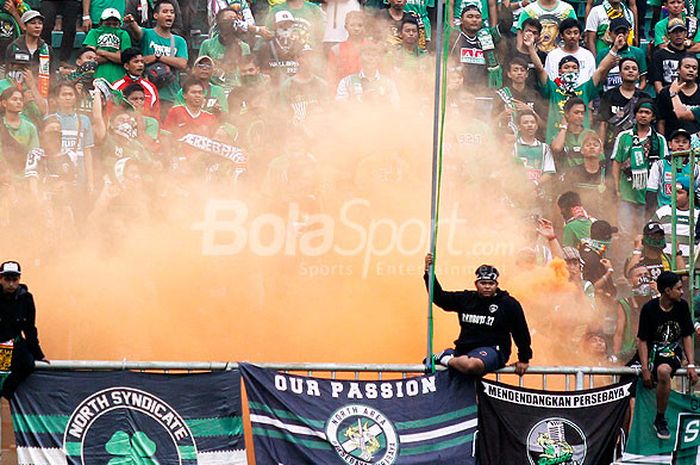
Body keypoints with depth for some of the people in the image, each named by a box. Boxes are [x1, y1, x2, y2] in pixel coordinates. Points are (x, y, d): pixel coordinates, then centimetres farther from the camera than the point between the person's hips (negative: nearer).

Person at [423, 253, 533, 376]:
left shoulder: (508, 304, 0)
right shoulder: (466, 299, 10)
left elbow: (521, 332, 3)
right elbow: (439, 297, 12)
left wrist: (524, 359, 3)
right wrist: (429, 272, 1)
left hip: (492, 350, -4)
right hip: (464, 349, 4)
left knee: (471, 365, -38)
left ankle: (447, 359, -14)